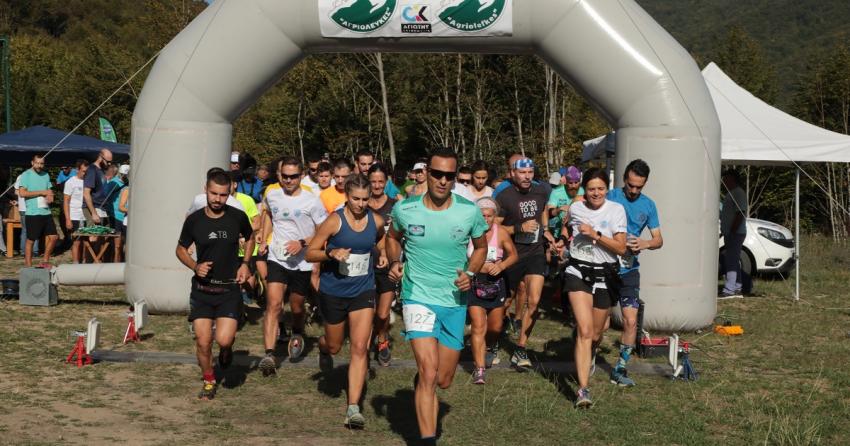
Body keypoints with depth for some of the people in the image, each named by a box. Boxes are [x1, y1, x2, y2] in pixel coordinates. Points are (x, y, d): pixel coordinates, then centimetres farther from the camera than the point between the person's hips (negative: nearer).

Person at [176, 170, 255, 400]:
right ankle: (209, 381, 24)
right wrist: (195, 266, -9)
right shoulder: (194, 220, -5)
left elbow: (250, 238, 17)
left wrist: (245, 264, 3)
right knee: (203, 342, -1)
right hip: (202, 290, 1)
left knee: (224, 339, -15)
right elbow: (180, 249, 9)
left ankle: (227, 347, 23)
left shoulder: (238, 217, -4)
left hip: (229, 289, -1)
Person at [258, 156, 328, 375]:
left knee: (297, 308, 14)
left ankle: (297, 335, 48)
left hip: (302, 264, -1)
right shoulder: (272, 195, 1)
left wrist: (302, 243, -23)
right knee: (273, 304, -16)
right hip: (277, 259, 1)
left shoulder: (312, 202, -12)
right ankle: (269, 355, -24)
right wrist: (264, 239, 14)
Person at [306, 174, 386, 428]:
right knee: (334, 347, 16)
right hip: (333, 291, -2)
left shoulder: (376, 221, -2)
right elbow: (310, 253, -9)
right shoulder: (335, 221, -13)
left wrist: (383, 253, 5)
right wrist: (331, 253, -26)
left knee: (360, 348, -11)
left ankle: (353, 408, -9)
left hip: (363, 291, 2)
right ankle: (322, 348, 56)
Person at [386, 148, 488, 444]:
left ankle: (420, 380, 48)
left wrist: (471, 273, -7)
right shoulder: (404, 209, -8)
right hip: (418, 299, -2)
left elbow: (481, 247, 11)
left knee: (444, 381, 12)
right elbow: (393, 237, 14)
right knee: (429, 375, -18)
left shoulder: (469, 212, -7)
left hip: (454, 303, 3)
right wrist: (394, 262, -4)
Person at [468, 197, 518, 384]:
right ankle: (479, 369, -11)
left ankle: (490, 348, 48)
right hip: (474, 284, -3)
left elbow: (513, 255, 5)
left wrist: (501, 265, -13)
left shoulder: (501, 232, -6)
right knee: (478, 326, -12)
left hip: (495, 283, 3)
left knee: (495, 327, 14)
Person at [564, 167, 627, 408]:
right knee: (584, 331, -17)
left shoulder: (616, 210, -4)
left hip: (605, 276, 0)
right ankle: (583, 389, -21)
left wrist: (596, 235, -19)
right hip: (578, 272, 0)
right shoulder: (575, 208, 4)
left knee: (595, 334, 12)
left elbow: (621, 247, -12)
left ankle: (590, 356, 51)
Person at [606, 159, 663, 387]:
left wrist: (646, 243, -14)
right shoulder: (610, 197, -6)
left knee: (631, 321, -5)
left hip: (629, 270, 3)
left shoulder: (648, 205, 7)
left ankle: (620, 368, 7)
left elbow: (658, 239, 8)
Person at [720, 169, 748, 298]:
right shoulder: (731, 193, 19)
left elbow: (740, 214, -21)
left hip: (735, 233, -11)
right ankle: (737, 288, 19)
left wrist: (732, 232, -24)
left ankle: (729, 289, -17)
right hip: (730, 233, 11)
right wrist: (724, 232, 21)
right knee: (734, 261, 14)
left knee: (731, 261, -13)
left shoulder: (739, 193, -13)